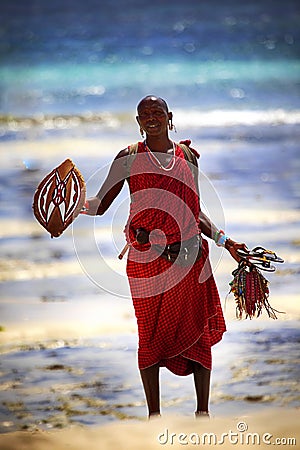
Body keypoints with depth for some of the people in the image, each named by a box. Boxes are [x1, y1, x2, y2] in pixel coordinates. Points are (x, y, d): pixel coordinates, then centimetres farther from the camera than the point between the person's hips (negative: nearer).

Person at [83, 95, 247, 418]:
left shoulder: (188, 156, 11)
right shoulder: (129, 158, 4)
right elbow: (100, 205, 2)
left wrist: (224, 240, 14)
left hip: (190, 252, 2)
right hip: (146, 256, -2)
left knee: (199, 329, 1)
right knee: (150, 332, 0)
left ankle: (203, 410, 12)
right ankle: (154, 413, 9)